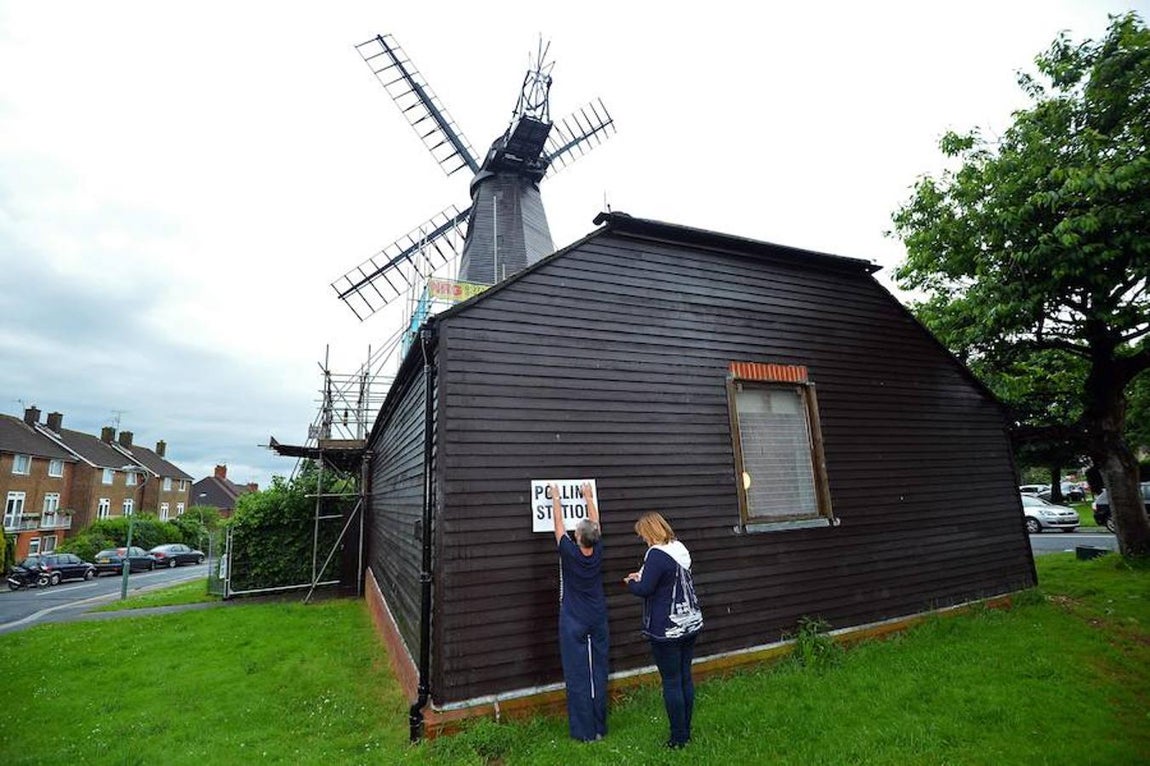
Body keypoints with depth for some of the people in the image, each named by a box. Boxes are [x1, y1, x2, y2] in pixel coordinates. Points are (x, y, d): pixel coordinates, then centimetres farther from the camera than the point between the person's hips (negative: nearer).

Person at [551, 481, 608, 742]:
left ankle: (584, 732, 10)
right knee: (599, 673, 11)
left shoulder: (569, 553, -19)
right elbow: (595, 522, 5)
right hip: (598, 622, 4)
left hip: (574, 623, -4)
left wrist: (555, 497, 6)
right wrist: (589, 497, 19)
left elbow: (558, 523, -7)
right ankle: (600, 728, 21)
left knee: (578, 676, 3)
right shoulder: (598, 552, -10)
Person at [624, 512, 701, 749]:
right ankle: (686, 732, 28)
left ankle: (678, 738, 15)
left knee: (671, 682, 4)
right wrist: (642, 576, 15)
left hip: (667, 630, -8)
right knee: (686, 678, 16)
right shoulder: (680, 549, 5)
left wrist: (630, 582, -1)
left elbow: (644, 590, -21)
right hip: (691, 623, 8)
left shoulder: (656, 554, -21)